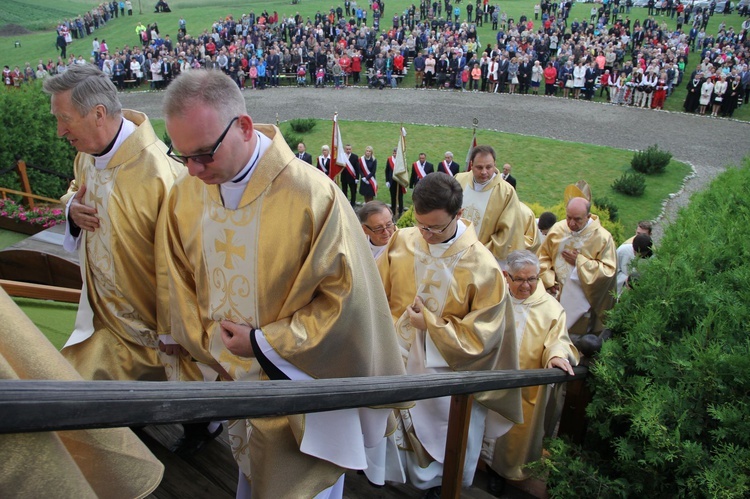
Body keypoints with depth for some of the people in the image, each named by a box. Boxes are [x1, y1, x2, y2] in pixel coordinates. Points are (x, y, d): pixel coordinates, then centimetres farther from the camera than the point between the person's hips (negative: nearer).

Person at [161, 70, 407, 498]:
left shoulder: (312, 195, -26)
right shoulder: (184, 197, -8)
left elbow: (346, 296, -21)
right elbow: (182, 289, 4)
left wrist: (263, 344, -18)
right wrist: (223, 354, -5)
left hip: (301, 382, -5)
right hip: (233, 381, 5)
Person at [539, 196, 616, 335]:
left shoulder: (602, 237, -13)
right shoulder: (557, 229, -3)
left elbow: (608, 271, -13)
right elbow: (544, 256, 7)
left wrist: (579, 261, -17)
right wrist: (549, 281, -6)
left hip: (582, 301, -3)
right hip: (555, 295, 3)